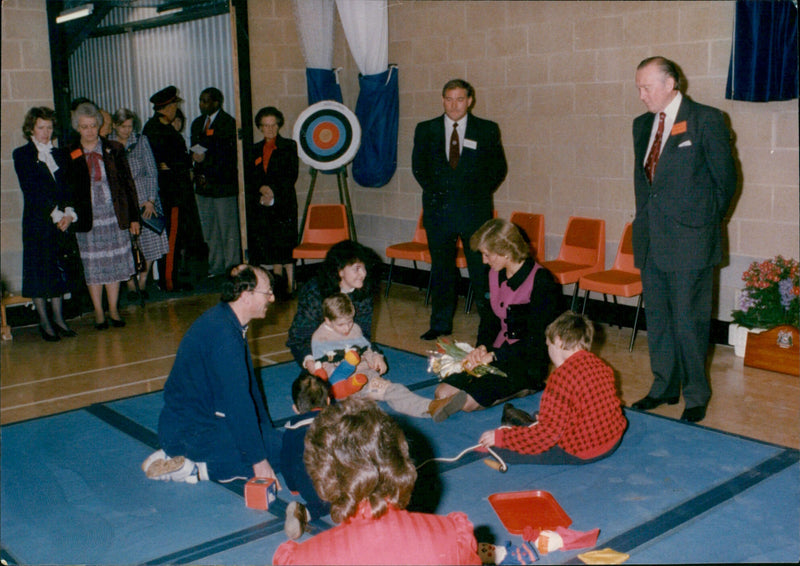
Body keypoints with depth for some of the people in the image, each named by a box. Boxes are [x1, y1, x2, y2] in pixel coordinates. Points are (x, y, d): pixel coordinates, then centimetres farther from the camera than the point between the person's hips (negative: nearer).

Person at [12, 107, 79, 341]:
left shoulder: (59, 154, 15)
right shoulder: (22, 155, -1)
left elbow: (68, 187, 10)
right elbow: (31, 191, -9)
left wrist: (69, 213, -7)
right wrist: (55, 215, -14)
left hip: (62, 222, 4)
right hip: (38, 223, -4)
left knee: (61, 271, 7)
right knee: (40, 273, 1)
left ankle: (58, 319, 17)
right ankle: (44, 323, 9)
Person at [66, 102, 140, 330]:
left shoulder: (114, 149, 3)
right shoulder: (70, 155, 1)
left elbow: (128, 183, 5)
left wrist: (133, 216, 2)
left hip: (114, 215, 1)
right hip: (87, 218, 0)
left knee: (114, 263, 6)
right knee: (92, 266, 4)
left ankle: (113, 309, 18)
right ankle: (98, 312, 16)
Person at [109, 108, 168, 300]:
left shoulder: (141, 141, 4)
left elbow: (152, 172, 3)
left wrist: (150, 200, -6)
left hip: (144, 198, 1)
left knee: (150, 240, 1)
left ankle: (143, 281, 18)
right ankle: (130, 284, 12)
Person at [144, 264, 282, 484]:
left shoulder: (224, 319, 8)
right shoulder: (223, 334, -24)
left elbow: (249, 385, 15)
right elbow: (238, 401, -24)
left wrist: (268, 430, 17)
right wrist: (258, 460, -20)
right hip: (191, 431, -10)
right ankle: (195, 468, -10)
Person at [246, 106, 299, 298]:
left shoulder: (289, 146, 4)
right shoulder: (256, 150, 16)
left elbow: (291, 176, -3)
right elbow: (252, 177, 10)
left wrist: (273, 192, -12)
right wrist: (262, 189, -10)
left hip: (283, 202, -4)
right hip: (261, 203, 4)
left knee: (284, 244, -7)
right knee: (270, 245, 3)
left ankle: (289, 285, -4)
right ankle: (278, 281, 12)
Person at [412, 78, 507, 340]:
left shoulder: (487, 130, 4)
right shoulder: (425, 130, 7)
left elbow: (499, 168, 7)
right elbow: (419, 166, 12)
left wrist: (480, 193, 0)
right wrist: (434, 191, 3)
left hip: (475, 211, -2)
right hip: (438, 210, 2)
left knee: (482, 270, 1)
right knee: (441, 270, 9)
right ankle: (440, 325, 19)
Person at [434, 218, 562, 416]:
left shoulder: (541, 282, -17)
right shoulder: (496, 274, 7)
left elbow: (537, 340, -18)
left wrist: (494, 355, -20)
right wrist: (482, 347, -5)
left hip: (530, 365, -8)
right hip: (499, 357, 8)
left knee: (466, 401, -21)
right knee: (443, 393, -8)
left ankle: (522, 389, -1)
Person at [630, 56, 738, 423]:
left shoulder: (706, 120, -7)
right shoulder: (642, 125, 11)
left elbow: (725, 179, -2)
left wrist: (705, 221, 4)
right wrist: (645, 219, 13)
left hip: (689, 241, -6)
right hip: (651, 240, 6)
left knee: (689, 320, 1)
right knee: (657, 318, 14)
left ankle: (696, 396, 16)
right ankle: (664, 388, 28)